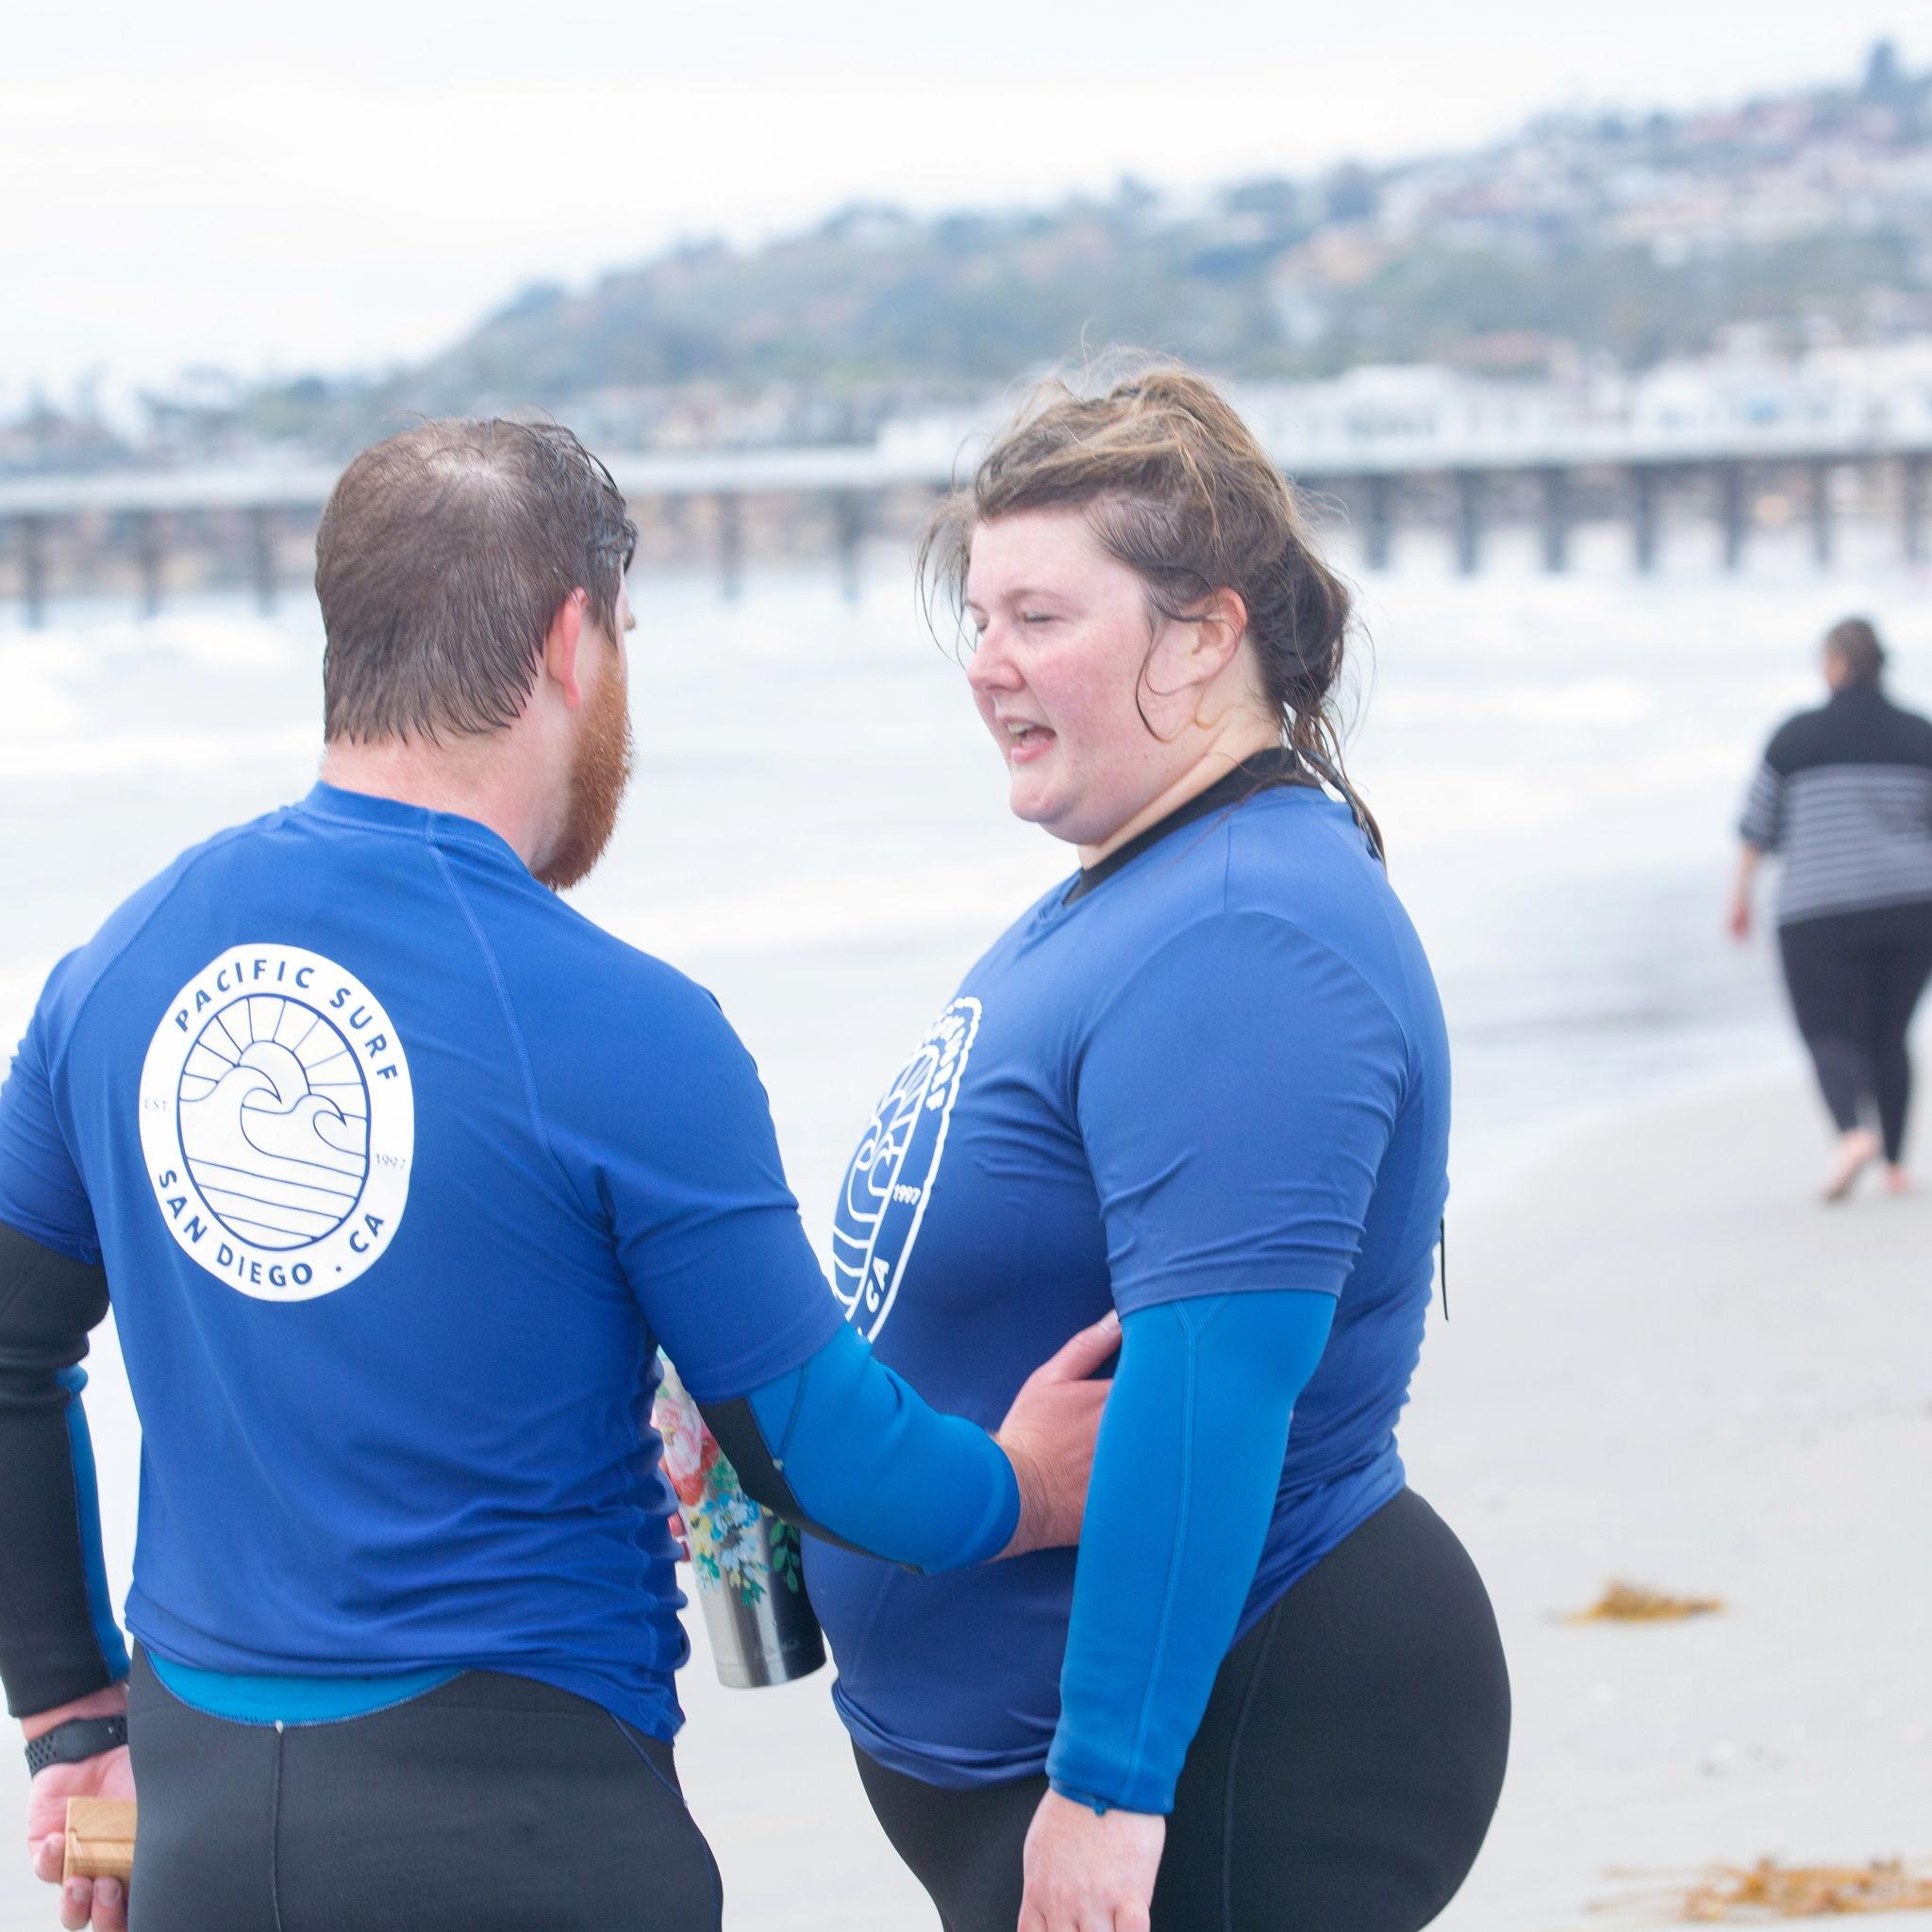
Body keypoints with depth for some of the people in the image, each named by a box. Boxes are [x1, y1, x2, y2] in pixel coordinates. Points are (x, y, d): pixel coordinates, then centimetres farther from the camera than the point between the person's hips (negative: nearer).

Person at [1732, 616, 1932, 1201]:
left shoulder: (1796, 736, -4)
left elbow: (1758, 823, 1)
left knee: (1831, 1038, 0)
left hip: (1823, 913, -3)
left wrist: (1740, 894, 11)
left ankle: (1854, 1134, -27)